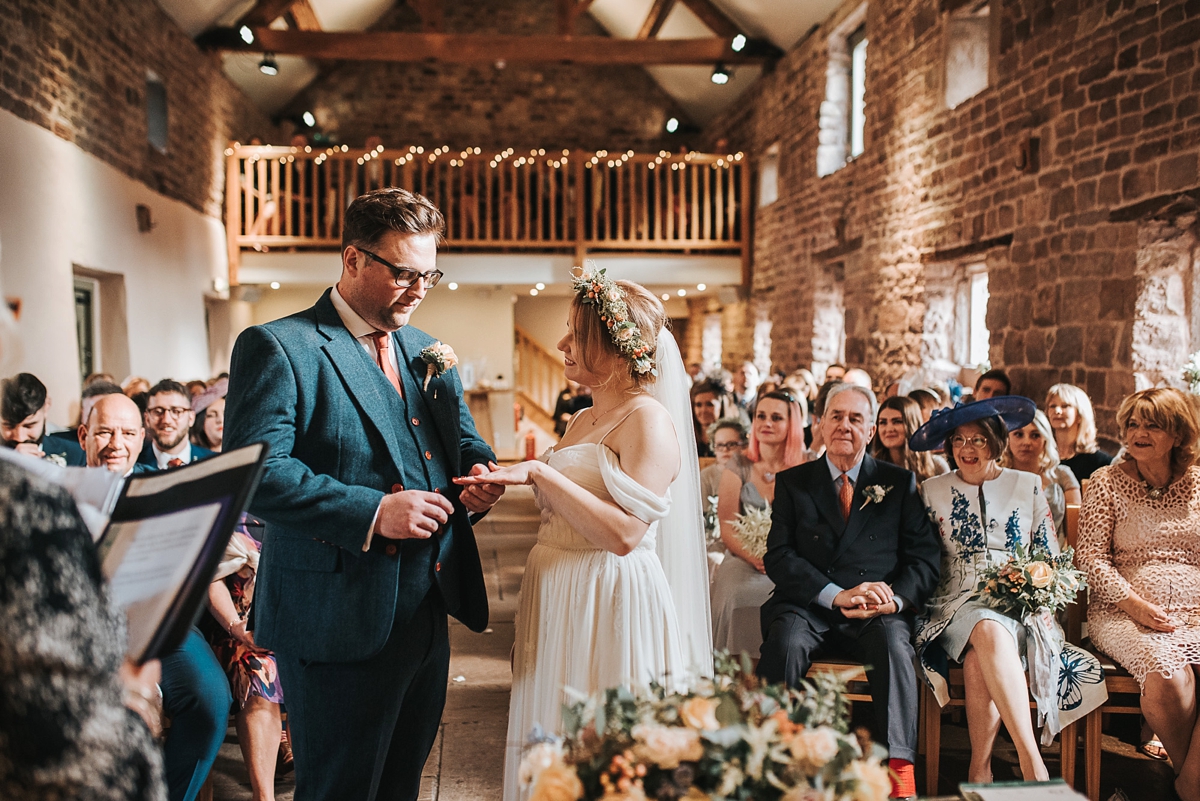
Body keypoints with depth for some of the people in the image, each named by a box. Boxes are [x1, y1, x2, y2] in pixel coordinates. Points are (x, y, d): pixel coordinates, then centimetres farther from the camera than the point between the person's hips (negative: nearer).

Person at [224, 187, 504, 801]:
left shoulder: (428, 351, 13)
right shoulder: (278, 348, -10)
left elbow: (464, 439, 19)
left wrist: (479, 474, -4)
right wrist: (372, 511, -26)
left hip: (429, 616, 7)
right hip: (340, 625, -7)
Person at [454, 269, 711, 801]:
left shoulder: (648, 419, -12)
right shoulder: (581, 422, 14)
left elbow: (624, 534, -22)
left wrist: (539, 472, -22)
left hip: (611, 609, -8)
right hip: (557, 605, 8)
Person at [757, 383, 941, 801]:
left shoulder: (899, 482, 15)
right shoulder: (792, 482, 13)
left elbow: (924, 558, 7)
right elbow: (778, 557, 2)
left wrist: (894, 599, -15)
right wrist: (837, 595, -14)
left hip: (878, 613, 0)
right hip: (808, 608, 0)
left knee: (894, 641, -32)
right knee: (784, 640, -31)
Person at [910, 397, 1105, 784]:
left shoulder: (1029, 486, 12)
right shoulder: (933, 491, 11)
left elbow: (1051, 557, 13)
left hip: (1020, 607, 0)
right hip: (960, 603, 0)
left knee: (978, 661, -34)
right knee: (990, 632, -37)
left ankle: (979, 770, -26)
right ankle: (1032, 763, -38)